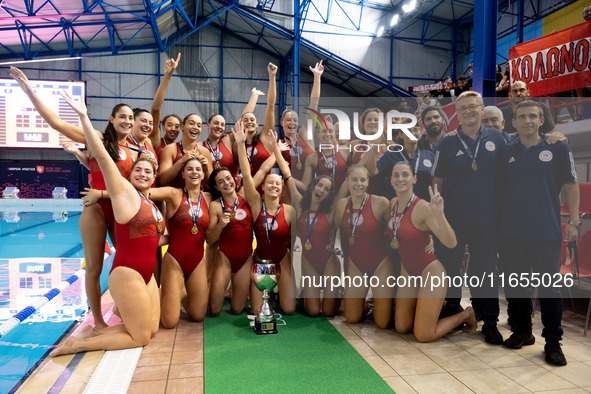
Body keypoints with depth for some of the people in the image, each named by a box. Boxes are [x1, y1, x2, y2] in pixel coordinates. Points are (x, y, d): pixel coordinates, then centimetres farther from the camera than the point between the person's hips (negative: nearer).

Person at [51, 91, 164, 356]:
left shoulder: (152, 204, 13)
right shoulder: (124, 192, -7)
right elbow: (102, 157, -17)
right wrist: (84, 117, -21)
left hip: (146, 275, 8)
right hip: (126, 274, -8)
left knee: (151, 329, 12)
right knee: (140, 337, 0)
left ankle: (91, 333, 17)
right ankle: (78, 344, 9)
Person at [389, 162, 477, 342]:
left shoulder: (422, 207, -22)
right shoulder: (393, 203, -1)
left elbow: (451, 243, -31)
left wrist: (439, 214, -42)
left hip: (430, 271, -7)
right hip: (408, 271, 7)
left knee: (423, 336, -4)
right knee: (402, 328, 13)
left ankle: (465, 315, 21)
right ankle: (433, 303, 36)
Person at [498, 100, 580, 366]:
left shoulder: (558, 148, 2)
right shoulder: (506, 152, 9)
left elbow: (571, 186, 2)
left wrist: (574, 221, -5)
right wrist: (497, 222, 8)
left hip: (547, 231, -3)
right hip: (511, 231, 3)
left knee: (549, 286, 1)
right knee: (515, 285, 10)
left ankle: (553, 342, 14)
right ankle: (522, 331, 27)